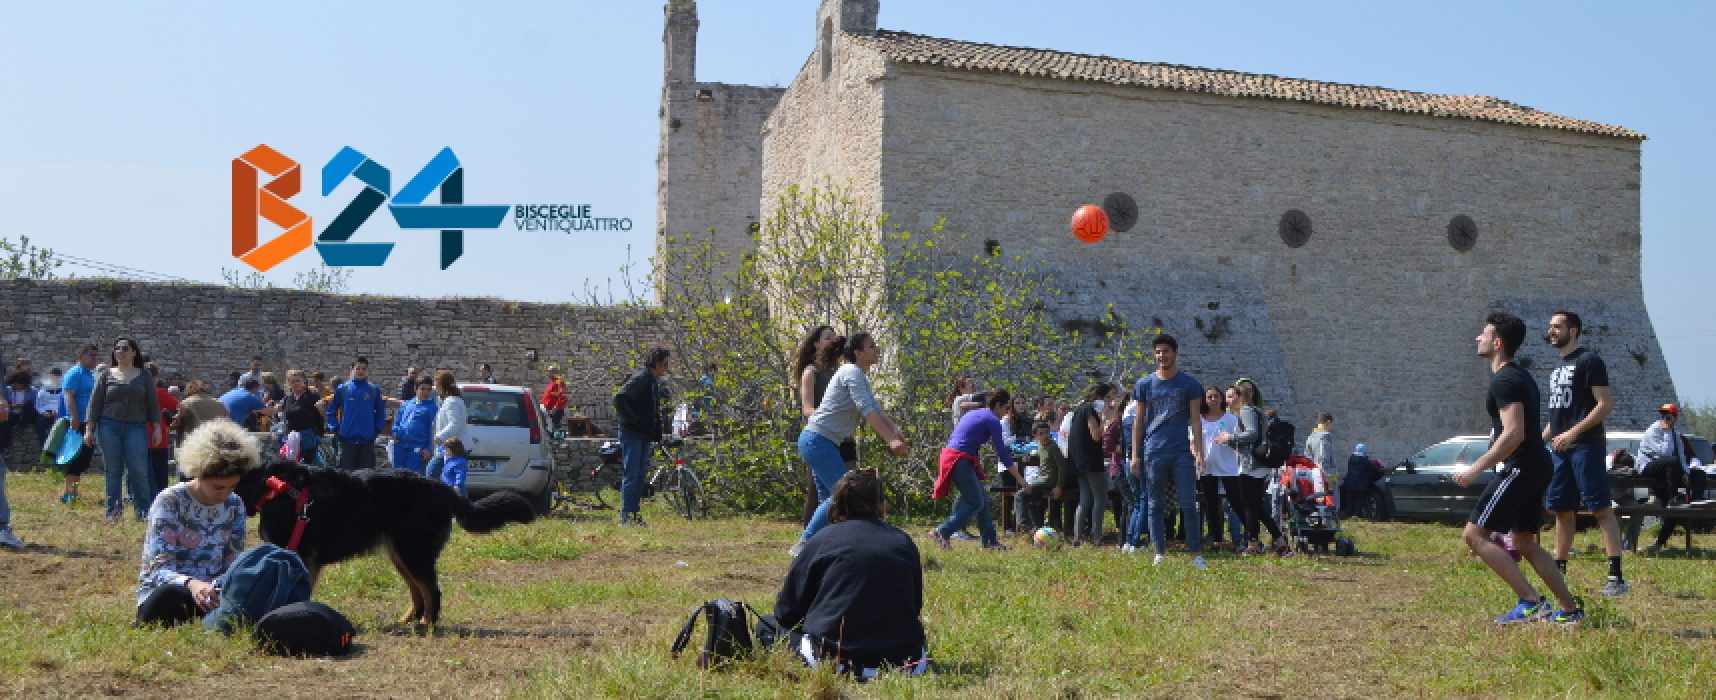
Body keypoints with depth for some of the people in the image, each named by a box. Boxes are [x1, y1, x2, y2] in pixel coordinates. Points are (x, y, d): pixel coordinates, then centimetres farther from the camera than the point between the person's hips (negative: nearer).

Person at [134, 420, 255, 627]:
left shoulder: (234, 506, 7)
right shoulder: (170, 502, -10)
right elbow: (158, 569, -19)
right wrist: (191, 584, -41)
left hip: (212, 594, 5)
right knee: (167, 596, -43)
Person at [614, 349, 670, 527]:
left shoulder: (654, 382, 17)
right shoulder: (640, 378, -14)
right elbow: (619, 398, -23)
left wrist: (657, 432, 14)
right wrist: (632, 420, -20)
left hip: (645, 435, 9)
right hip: (632, 433, -9)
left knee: (641, 474, 10)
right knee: (631, 474, -8)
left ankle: (634, 514, 15)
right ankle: (626, 516, -6)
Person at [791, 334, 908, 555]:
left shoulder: (861, 377, 18)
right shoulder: (852, 373, -13)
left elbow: (877, 410, 12)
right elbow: (868, 411, -23)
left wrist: (896, 432, -6)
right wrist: (891, 441, -29)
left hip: (818, 443, 10)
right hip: (818, 441, -10)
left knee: (829, 499, 12)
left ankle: (805, 545, 13)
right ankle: (805, 544, -14)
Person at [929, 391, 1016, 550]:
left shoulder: (973, 413, 21)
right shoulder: (992, 421, -6)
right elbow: (1001, 452, -6)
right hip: (960, 461, -10)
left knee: (983, 500, 12)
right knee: (976, 503, -7)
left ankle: (990, 541, 14)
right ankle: (942, 532, -11)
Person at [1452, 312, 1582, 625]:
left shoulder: (1504, 381, -15)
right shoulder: (1521, 377, 18)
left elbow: (1514, 434, -24)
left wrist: (1475, 469, -23)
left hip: (1520, 468, -11)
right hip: (1536, 467, 11)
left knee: (1474, 534, -9)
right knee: (1524, 542, 18)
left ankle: (1530, 601, -13)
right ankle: (1569, 609, 17)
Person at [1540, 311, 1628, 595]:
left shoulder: (1589, 361, -6)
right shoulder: (1558, 369, 21)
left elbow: (1606, 404, -14)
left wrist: (1574, 432, -21)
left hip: (1585, 446, -9)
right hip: (1559, 448, 9)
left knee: (1602, 508, -11)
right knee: (1561, 510, 10)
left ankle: (1616, 575, -14)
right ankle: (1558, 571, 17)